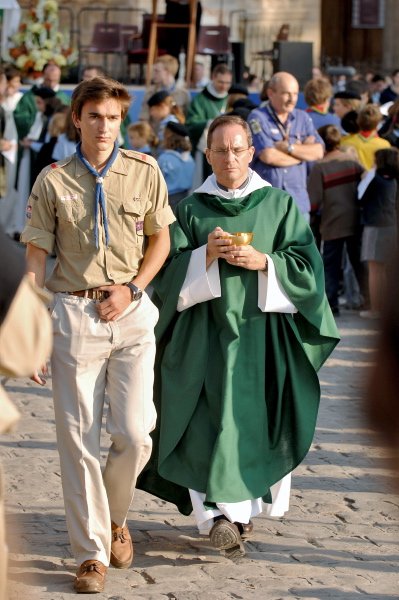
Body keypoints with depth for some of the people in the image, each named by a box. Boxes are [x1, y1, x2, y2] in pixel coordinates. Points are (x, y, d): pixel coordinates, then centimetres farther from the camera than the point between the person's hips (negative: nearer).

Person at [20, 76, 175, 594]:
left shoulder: (144, 172, 4)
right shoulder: (53, 180, 2)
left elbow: (160, 240, 13)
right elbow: (36, 258, 3)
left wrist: (131, 288, -4)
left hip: (131, 314, 1)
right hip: (74, 313, 0)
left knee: (134, 435, -5)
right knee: (78, 438, 0)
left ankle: (115, 518, 25)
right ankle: (92, 552, 9)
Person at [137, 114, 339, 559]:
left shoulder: (280, 206, 6)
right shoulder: (190, 210, 7)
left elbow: (306, 265, 1)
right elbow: (168, 271, 1)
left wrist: (263, 262, -14)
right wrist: (205, 255, -15)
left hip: (262, 329, 1)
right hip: (207, 334, -1)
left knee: (256, 421, 3)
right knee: (210, 420, -13)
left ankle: (243, 506, 21)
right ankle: (219, 514, -19)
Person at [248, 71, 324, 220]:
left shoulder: (302, 118, 13)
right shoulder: (258, 118, -2)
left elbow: (318, 152, 2)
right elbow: (268, 156, -14)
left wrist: (289, 147, -11)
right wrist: (303, 151, -1)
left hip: (298, 200, 4)